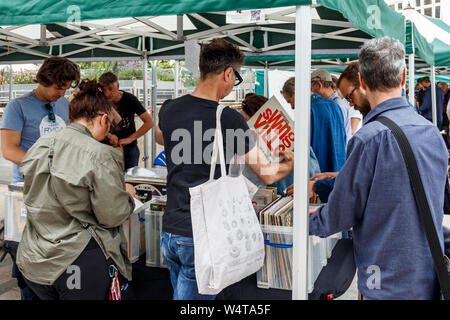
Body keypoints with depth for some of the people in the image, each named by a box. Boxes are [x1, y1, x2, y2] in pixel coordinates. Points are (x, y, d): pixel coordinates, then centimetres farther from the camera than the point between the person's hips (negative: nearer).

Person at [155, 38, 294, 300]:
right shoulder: (229, 119, -15)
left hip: (170, 231, 6)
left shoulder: (169, 109, 1)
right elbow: (267, 174, -8)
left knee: (183, 293, 22)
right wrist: (291, 164, 13)